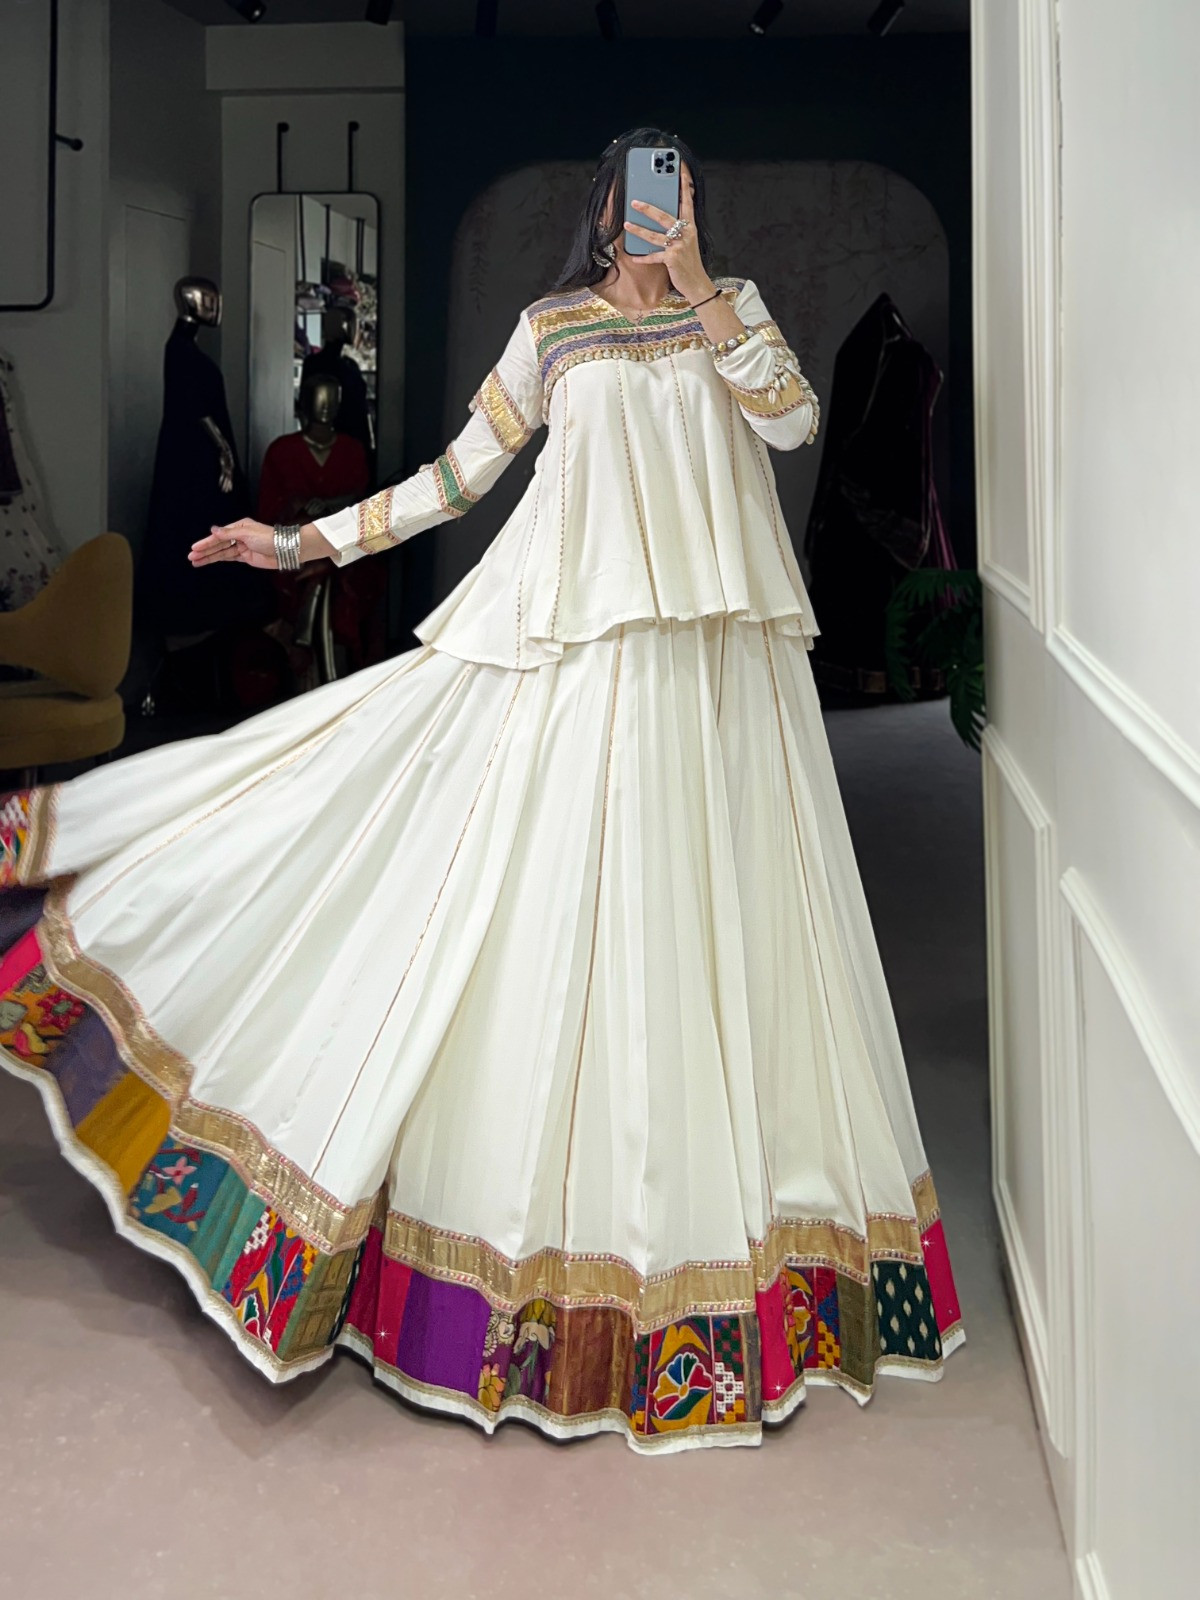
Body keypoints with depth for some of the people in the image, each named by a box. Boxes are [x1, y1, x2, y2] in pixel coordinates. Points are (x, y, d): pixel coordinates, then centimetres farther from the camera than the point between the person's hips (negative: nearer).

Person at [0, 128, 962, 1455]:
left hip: (720, 655, 2)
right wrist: (305, 540, 10)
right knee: (565, 908, -4)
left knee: (715, 917, 2)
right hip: (585, 641, -1)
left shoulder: (734, 308, 15)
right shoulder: (553, 325, 12)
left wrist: (698, 287, -7)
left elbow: (795, 422, -3)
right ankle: (560, 1223, 8)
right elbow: (460, 472, 13)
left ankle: (713, 1186, 15)